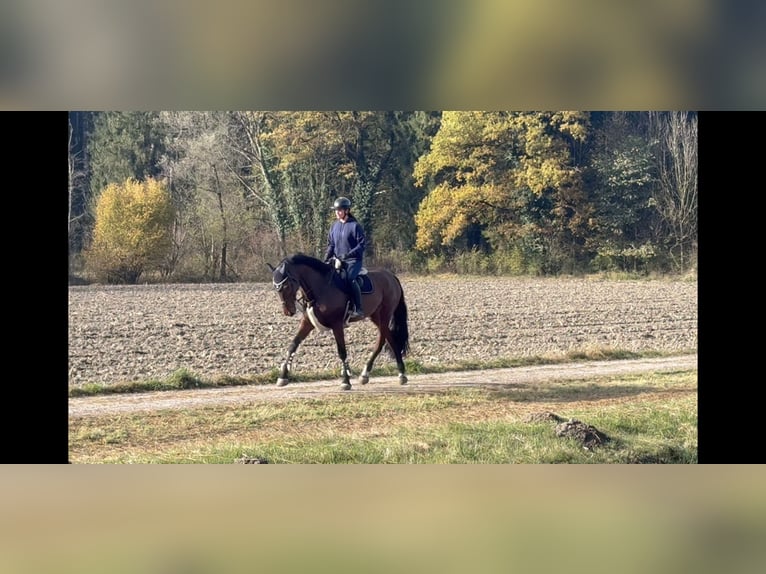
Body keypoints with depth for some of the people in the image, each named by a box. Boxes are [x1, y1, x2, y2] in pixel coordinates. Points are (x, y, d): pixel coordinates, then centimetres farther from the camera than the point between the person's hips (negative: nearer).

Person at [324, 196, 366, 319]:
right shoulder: (335, 225, 11)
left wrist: (348, 254, -20)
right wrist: (326, 259, 0)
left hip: (354, 260, -7)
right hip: (338, 259, 7)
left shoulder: (355, 226, -7)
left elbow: (361, 245, -9)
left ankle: (359, 309, -32)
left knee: (350, 278, -32)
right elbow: (331, 244, 15)